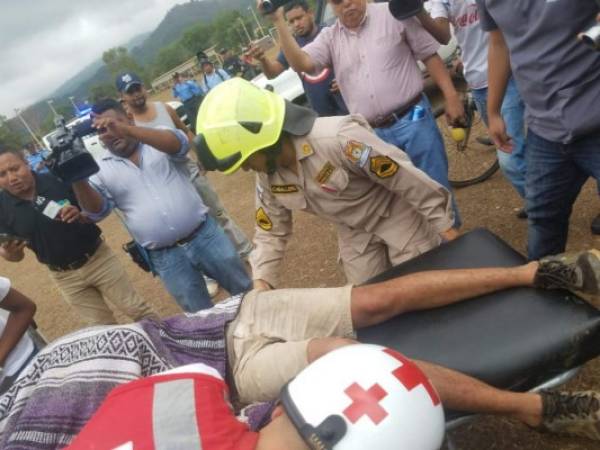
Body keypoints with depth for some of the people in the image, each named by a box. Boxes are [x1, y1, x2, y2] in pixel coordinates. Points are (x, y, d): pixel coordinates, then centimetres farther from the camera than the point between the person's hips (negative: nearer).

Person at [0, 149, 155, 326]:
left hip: (98, 258, -2)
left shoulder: (58, 180, -14)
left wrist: (81, 216, -29)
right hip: (64, 276, 2)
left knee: (136, 309, 8)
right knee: (102, 326, 13)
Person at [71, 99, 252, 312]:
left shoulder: (159, 138, 1)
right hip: (166, 257, 1)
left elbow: (179, 144, -21)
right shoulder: (103, 170, 5)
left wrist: (125, 130, -33)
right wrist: (78, 179, -25)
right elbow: (97, 209, -6)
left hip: (204, 234, -1)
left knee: (247, 291, 12)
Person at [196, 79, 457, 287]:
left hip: (398, 217, -6)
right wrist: (261, 283, -15)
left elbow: (406, 179, -27)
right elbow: (270, 233, 0)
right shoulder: (267, 178, -12)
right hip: (355, 234, 6)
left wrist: (445, 228, -17)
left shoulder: (338, 139, -36)